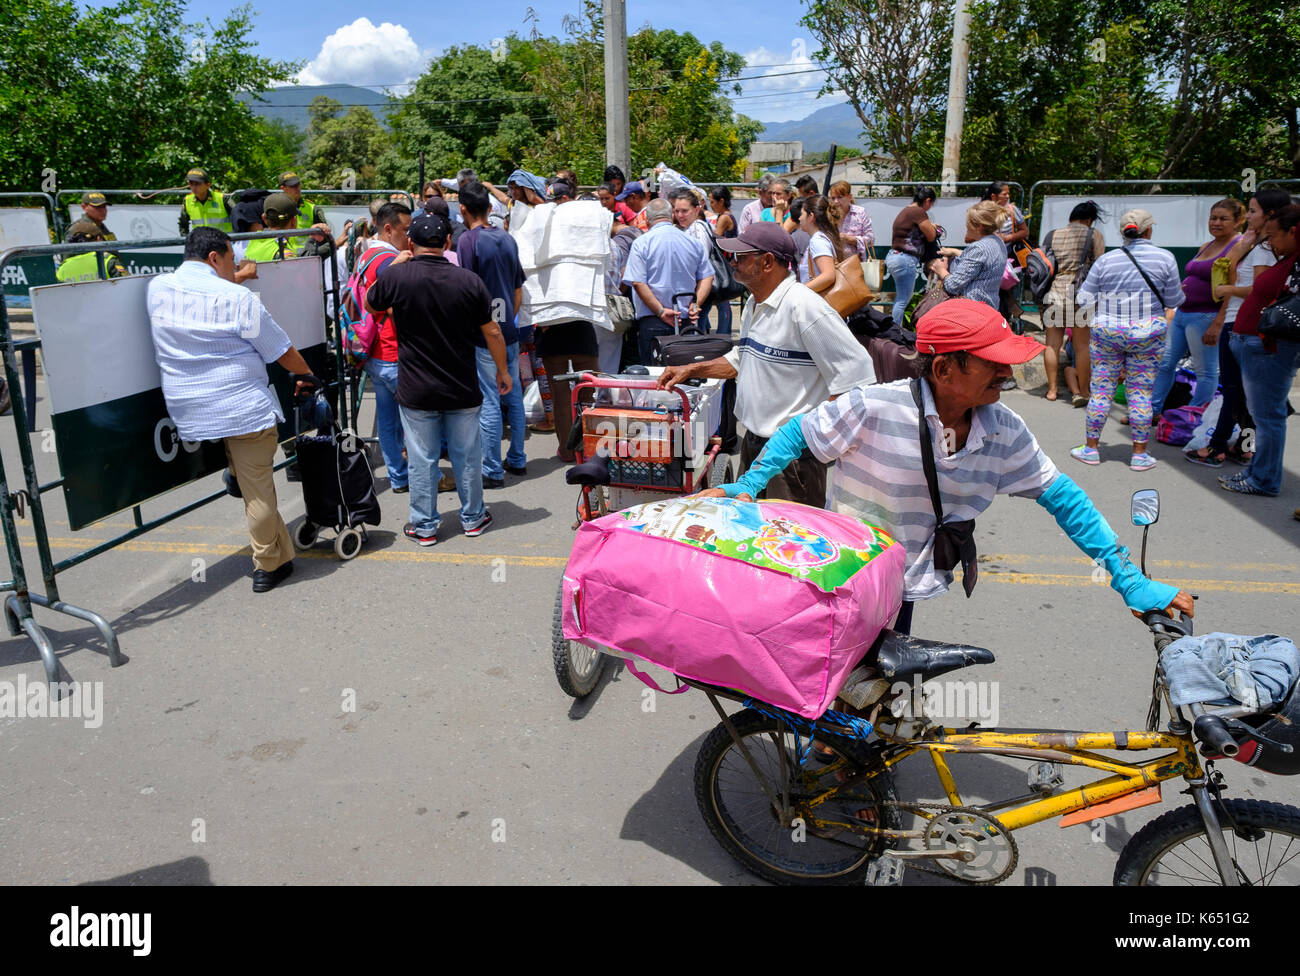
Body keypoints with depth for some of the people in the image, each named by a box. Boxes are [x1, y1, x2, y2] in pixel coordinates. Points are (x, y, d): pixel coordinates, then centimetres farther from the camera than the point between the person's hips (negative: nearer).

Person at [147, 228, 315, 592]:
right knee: (258, 488, 3)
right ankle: (268, 566, 13)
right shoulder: (238, 297, -10)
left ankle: (278, 552, 26)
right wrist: (306, 376, 17)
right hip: (244, 407, -5)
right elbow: (284, 352, -4)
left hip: (188, 409, 6)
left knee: (248, 484, 18)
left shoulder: (157, 288, 6)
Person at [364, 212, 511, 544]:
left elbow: (369, 305, 10)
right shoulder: (468, 280, -8)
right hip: (463, 391, 1)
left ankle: (424, 526, 20)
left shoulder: (395, 277, -11)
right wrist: (502, 371, 12)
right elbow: (492, 332, -2)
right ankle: (473, 518, 29)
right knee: (467, 456, 15)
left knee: (421, 461, 9)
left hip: (416, 392, -1)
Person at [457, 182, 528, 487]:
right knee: (514, 396, 14)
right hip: (509, 332, 7)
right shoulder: (507, 239, 10)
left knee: (489, 402, -3)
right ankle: (517, 460, 24)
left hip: (484, 334, -7)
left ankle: (492, 471, 2)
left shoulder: (468, 240, -10)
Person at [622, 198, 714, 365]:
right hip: (686, 320, 4)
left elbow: (638, 283, -12)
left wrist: (661, 311, -11)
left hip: (652, 321, -4)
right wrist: (695, 305, 2)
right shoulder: (694, 242, 10)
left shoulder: (641, 243, -3)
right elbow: (707, 277, 10)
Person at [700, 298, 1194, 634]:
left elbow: (1061, 496, -1)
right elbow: (798, 434, -11)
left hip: (905, 588, 5)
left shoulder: (1004, 430, -8)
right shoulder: (875, 408, -23)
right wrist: (745, 488, -18)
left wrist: (1130, 580, -3)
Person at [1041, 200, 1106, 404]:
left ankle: (1052, 389, 15)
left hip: (1053, 292, 3)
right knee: (1082, 346, 1)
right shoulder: (1093, 235, 3)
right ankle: (1083, 392, 4)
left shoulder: (1052, 235, 13)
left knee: (1052, 343, 9)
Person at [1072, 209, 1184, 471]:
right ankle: (1140, 454, 9)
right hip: (1147, 334, 0)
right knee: (1141, 392, 4)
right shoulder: (1165, 258, -3)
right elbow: (1174, 301, 2)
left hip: (1106, 331, 1)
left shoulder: (1105, 260, -2)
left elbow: (1085, 299, 1)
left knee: (1101, 389, 7)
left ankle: (1090, 448, 14)